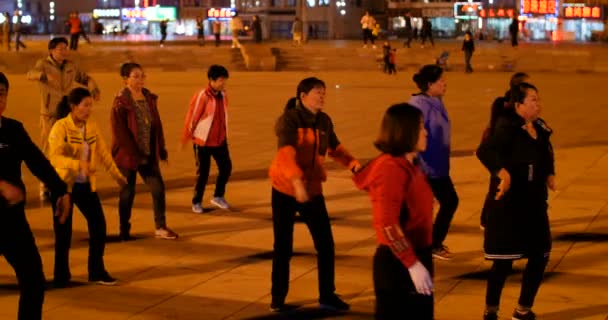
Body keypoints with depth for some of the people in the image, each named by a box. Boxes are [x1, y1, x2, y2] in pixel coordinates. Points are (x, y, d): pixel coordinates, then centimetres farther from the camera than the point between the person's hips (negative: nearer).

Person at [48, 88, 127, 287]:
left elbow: (103, 152, 11)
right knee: (63, 231, 2)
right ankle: (61, 276, 18)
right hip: (63, 184, -5)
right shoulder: (61, 127, -17)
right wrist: (77, 164, -43)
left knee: (99, 225, 3)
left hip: (85, 184, 5)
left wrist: (116, 174, 17)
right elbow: (54, 156, -28)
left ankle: (97, 271, 18)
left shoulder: (92, 126, 1)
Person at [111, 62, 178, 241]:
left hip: (148, 154, 6)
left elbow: (156, 125, 11)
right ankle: (124, 231, 17)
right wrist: (133, 154, -19)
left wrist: (161, 149, 8)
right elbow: (119, 132, -17)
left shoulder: (149, 98, 7)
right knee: (127, 192, 4)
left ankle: (160, 228, 13)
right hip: (127, 156, -6)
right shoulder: (121, 102, -13)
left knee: (158, 187, 3)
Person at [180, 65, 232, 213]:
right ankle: (196, 202, 20)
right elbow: (191, 118, -13)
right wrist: (185, 140, -8)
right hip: (203, 141, -6)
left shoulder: (223, 96, 2)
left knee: (226, 167, 6)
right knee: (203, 172, 3)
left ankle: (218, 197, 26)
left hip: (220, 141, 6)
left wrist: (224, 136, 15)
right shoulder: (201, 96, -18)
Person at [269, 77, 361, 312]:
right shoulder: (289, 119, -15)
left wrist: (352, 163, -2)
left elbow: (334, 148, 18)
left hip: (312, 190, 5)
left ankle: (327, 296, 18)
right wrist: (297, 181, -45)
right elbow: (286, 152, -30)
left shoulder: (324, 121, 3)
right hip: (285, 190, -5)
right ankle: (277, 299, 17)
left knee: (326, 244, 4)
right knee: (283, 247, 3)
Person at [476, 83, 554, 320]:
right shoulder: (507, 129, -16)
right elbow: (484, 151, -30)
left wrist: (550, 174, 4)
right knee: (504, 261, -2)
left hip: (534, 205, 8)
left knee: (540, 256, 10)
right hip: (508, 206, -8)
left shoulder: (540, 128, 7)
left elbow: (547, 157, 22)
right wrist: (503, 173, -42)